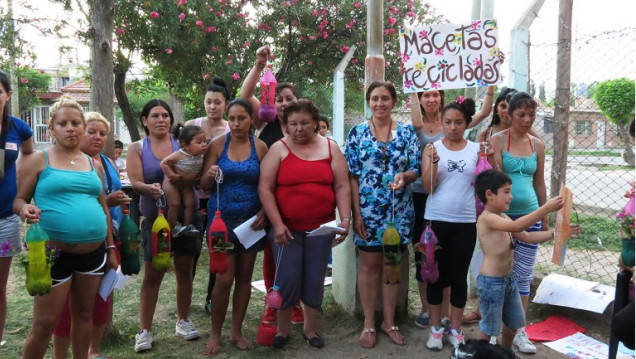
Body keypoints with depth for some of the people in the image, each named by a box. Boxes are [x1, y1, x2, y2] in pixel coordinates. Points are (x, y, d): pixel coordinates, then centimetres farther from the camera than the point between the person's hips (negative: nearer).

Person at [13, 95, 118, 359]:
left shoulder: (94, 164, 11)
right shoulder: (38, 161, -1)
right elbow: (18, 200, 0)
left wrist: (110, 248, 15)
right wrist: (25, 209, -24)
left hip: (93, 251, 4)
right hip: (53, 252, -4)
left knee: (84, 313, 16)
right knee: (45, 322, 0)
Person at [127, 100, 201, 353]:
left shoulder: (182, 144, 2)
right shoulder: (137, 148, 2)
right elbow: (135, 182, -10)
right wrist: (149, 188, -32)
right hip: (155, 219, -1)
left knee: (184, 271, 11)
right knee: (152, 274, 3)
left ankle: (183, 321, 28)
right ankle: (145, 329, 14)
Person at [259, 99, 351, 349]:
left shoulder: (331, 148, 4)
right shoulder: (278, 149, -2)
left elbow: (342, 187, 1)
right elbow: (265, 188, -8)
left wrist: (345, 219, -10)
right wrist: (277, 223, -15)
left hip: (322, 227, 2)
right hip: (286, 227, -2)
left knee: (315, 279, 10)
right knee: (288, 278, -1)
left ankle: (310, 329, 28)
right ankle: (282, 329, 22)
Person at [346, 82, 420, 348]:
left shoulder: (407, 132, 4)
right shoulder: (358, 132, -1)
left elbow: (416, 169, 2)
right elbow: (351, 175, -4)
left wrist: (404, 176, -22)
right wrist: (357, 213, -10)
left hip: (399, 211, 2)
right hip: (368, 210, -2)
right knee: (370, 266, 6)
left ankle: (389, 321, 26)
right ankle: (369, 323, 21)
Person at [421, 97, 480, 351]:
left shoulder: (476, 149, 3)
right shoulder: (432, 148, 0)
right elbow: (428, 188, -6)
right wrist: (434, 162, -19)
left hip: (466, 222, 1)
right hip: (436, 220, -1)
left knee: (459, 276, 9)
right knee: (436, 275, 8)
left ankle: (456, 330, 23)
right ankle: (435, 328, 22)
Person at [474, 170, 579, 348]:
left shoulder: (503, 217, 10)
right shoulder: (486, 218, -21)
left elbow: (527, 237, 14)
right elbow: (517, 226, -34)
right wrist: (547, 208, -35)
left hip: (508, 279, 10)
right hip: (491, 281, -10)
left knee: (513, 323, 23)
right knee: (488, 327, 4)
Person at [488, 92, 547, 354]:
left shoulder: (538, 145, 8)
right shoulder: (497, 140, -5)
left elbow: (539, 182, 14)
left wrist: (545, 216, 17)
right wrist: (493, 165, -30)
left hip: (530, 214, 4)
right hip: (501, 214, -4)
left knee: (524, 274, 9)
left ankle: (519, 330, 21)